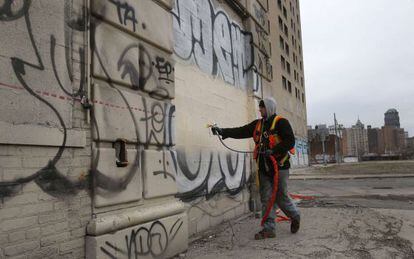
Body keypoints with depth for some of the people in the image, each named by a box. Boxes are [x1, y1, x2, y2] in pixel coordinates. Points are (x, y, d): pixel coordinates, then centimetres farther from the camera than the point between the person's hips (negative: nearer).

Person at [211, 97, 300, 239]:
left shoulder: (281, 122, -6)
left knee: (281, 197, 2)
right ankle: (268, 229, 12)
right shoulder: (257, 124, 13)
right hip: (264, 168, 6)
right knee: (266, 199, 5)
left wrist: (273, 150, -22)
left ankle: (295, 216, 31)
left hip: (279, 166, -6)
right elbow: (241, 132, 7)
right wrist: (223, 131, -3)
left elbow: (290, 141, -14)